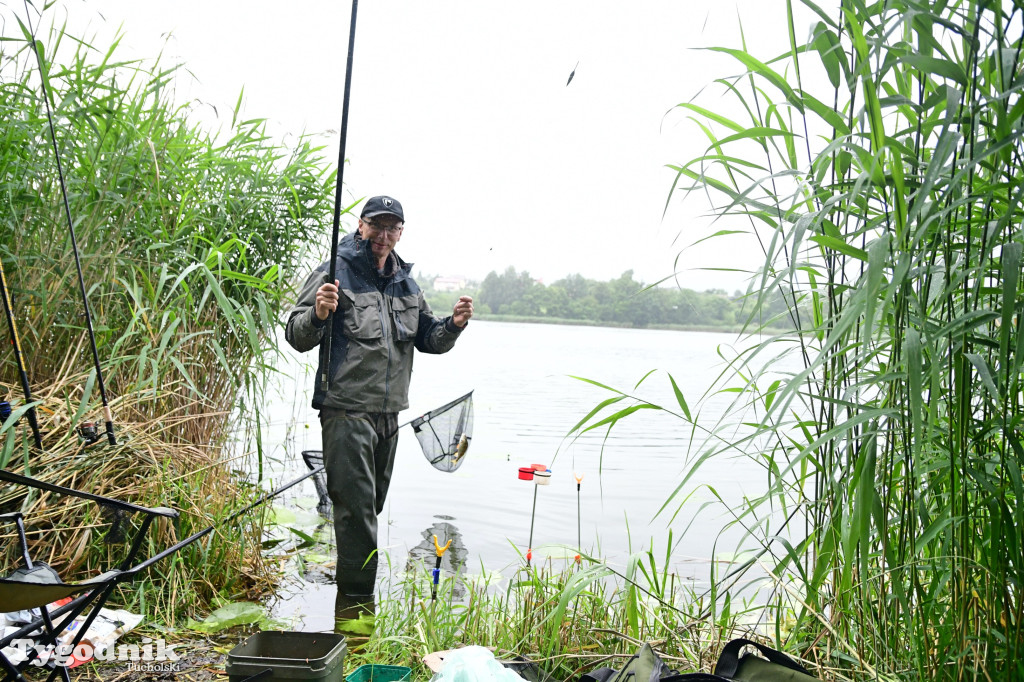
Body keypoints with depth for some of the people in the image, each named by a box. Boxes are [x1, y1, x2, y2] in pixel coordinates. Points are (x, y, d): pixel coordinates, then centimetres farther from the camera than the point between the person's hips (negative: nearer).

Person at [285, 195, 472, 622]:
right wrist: (318, 314, -29)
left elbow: (429, 340, 22)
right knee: (356, 506, -10)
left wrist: (454, 325, 2)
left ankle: (356, 598, 34)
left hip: (389, 413, 7)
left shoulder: (406, 284, 16)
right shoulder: (336, 273, -4)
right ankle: (355, 604, -1)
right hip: (346, 410, -7)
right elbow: (297, 337, -7)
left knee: (371, 506, 17)